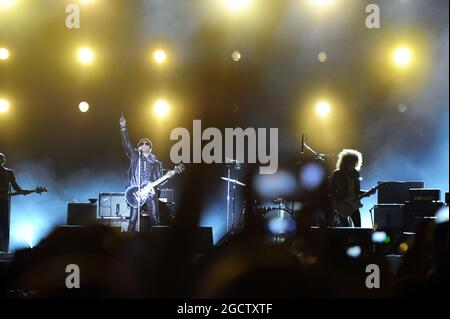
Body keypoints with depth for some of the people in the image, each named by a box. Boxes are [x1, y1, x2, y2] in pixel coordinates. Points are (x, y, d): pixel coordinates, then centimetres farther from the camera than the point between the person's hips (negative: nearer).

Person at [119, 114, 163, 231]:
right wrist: (123, 128, -10)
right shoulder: (135, 156, 11)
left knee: (155, 220, -1)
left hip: (150, 193, 2)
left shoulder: (156, 162, 15)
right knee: (133, 220, -6)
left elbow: (159, 180, 15)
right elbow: (126, 144, -1)